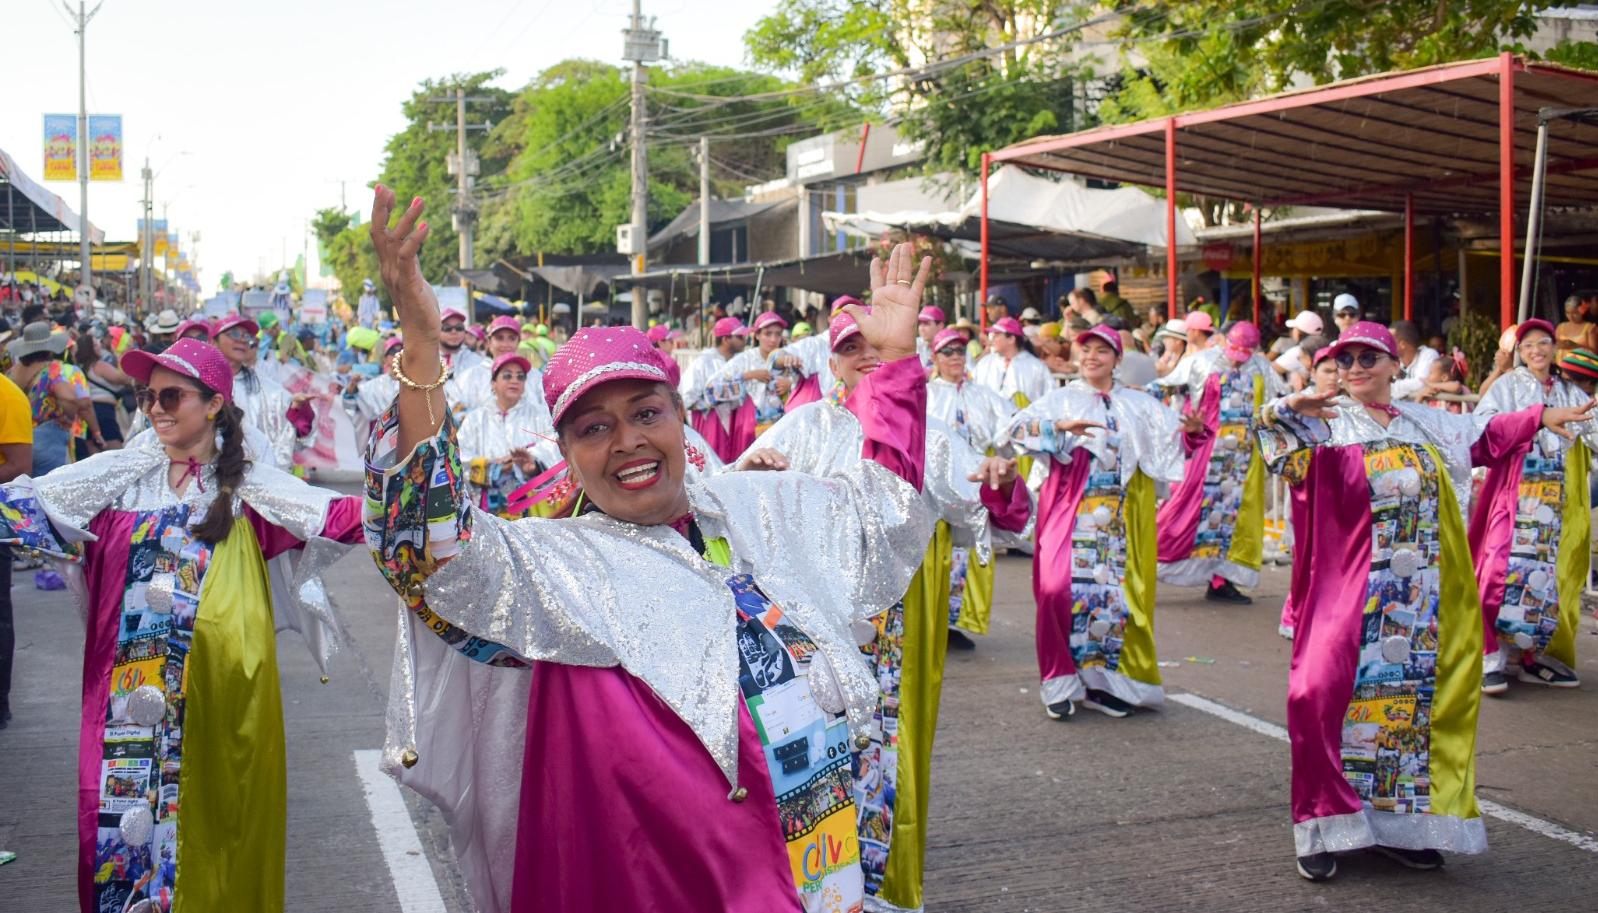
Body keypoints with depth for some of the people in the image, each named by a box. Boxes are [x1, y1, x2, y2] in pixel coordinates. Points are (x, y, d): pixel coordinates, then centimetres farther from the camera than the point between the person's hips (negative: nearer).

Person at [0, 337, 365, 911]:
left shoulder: (248, 488, 1)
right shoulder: (119, 476, 7)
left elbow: (336, 516, -9)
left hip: (221, 694, -2)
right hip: (131, 692, 2)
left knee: (216, 827, 5)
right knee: (127, 822, 7)